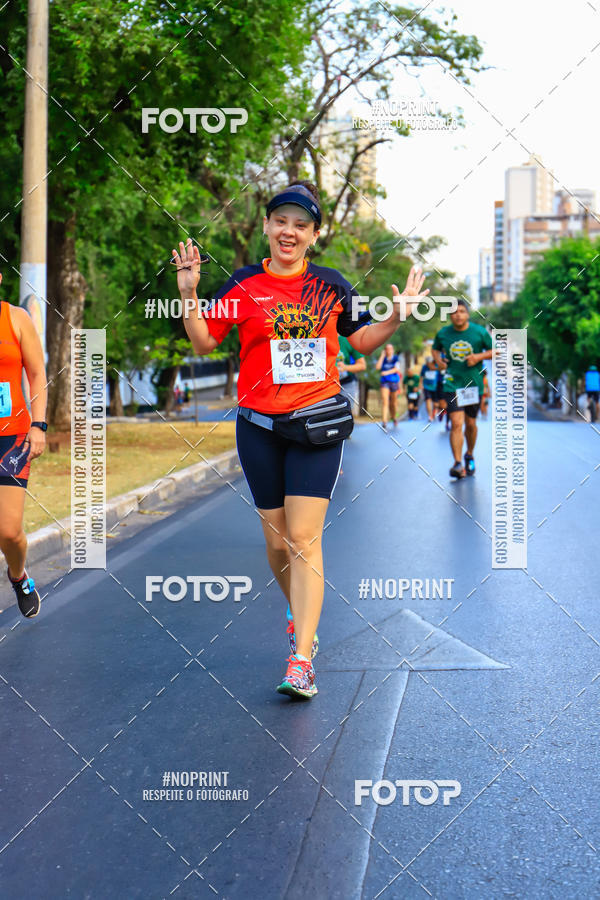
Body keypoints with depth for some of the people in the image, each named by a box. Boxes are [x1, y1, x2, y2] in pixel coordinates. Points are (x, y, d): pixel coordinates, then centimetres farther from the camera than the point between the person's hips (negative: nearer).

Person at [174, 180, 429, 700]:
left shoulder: (330, 286, 5)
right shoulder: (244, 285, 4)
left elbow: (363, 341, 15)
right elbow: (204, 343, 7)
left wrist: (398, 314, -1)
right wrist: (189, 293, -6)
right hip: (260, 427, 1)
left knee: (304, 537, -11)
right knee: (277, 541, 8)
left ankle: (302, 661, -12)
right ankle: (302, 617, 38)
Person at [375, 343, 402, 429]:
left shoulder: (396, 358, 2)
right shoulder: (382, 358, 5)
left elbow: (396, 369, -10)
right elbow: (377, 367, -10)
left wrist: (387, 372, -22)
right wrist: (382, 356, -7)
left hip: (394, 382, 0)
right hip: (384, 381, 0)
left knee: (393, 402, 10)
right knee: (385, 401, -15)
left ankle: (394, 417, 37)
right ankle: (384, 422, -23)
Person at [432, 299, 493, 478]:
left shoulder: (480, 332, -4)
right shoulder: (443, 333, 0)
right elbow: (435, 349, 20)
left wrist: (479, 357, -13)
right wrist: (438, 360, -2)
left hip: (474, 384, 1)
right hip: (452, 384, 0)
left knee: (470, 423, 12)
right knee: (456, 423, -14)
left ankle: (470, 456, 38)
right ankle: (458, 464, -17)